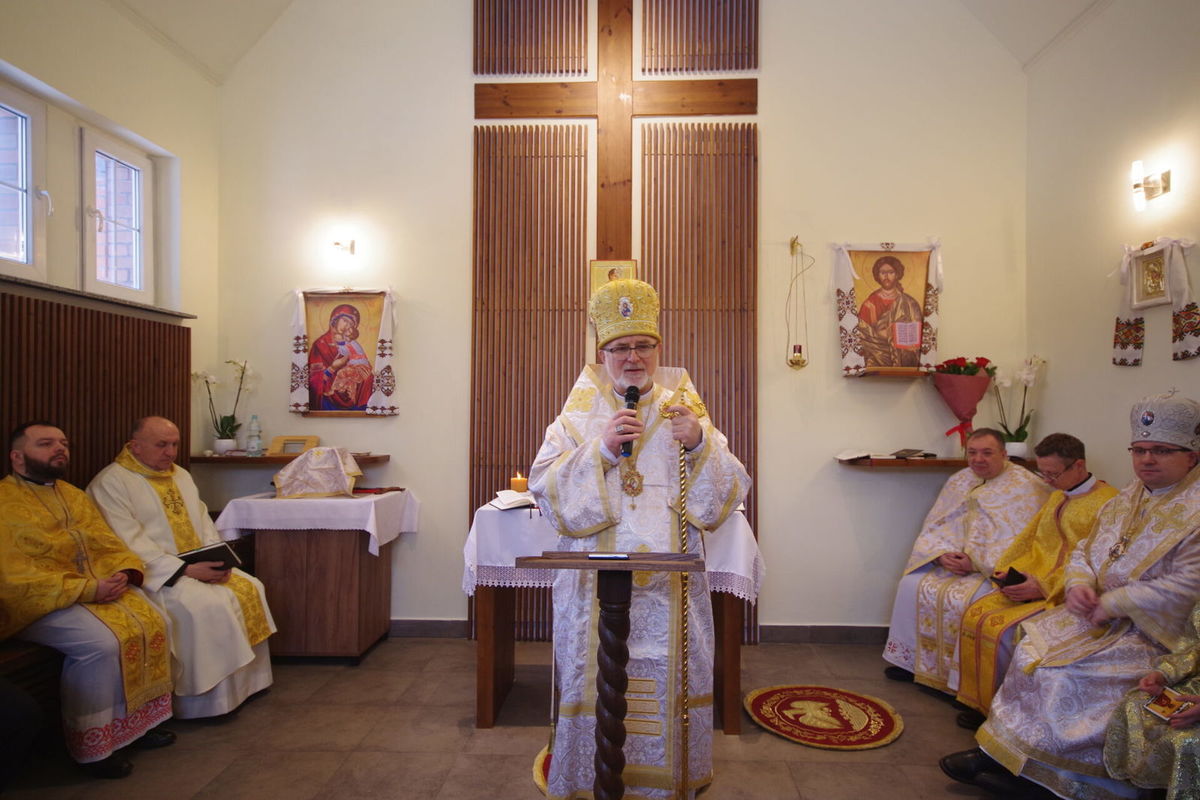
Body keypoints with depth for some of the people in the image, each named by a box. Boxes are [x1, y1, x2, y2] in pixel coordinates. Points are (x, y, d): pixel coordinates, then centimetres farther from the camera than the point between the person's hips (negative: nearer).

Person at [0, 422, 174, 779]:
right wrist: (86, 590, -22)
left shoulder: (74, 495, 14)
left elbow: (108, 544, 13)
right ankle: (91, 745, -12)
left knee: (153, 624, -12)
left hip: (101, 588, 7)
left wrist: (123, 573, -9)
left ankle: (139, 718, 3)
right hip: (42, 601, -7)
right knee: (102, 642, -29)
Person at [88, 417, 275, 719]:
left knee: (249, 588, -10)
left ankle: (247, 680, 0)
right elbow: (130, 544, -17)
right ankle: (212, 699, -14)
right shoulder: (112, 482, -9)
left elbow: (203, 521, 15)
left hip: (199, 566, 8)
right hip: (156, 573, -7)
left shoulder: (181, 475, 16)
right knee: (207, 604, -27)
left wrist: (217, 558, -4)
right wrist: (185, 569, -23)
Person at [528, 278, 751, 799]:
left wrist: (699, 443, -16)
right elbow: (549, 492, -7)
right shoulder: (579, 414, 3)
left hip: (670, 583, 1)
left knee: (668, 684, 9)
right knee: (597, 690, 7)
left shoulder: (684, 409, 5)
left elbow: (725, 497, 0)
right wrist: (600, 450, -18)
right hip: (596, 585, -1)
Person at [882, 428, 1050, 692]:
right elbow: (933, 527, 11)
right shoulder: (959, 481, 11)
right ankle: (910, 660, 5)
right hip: (954, 561, 6)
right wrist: (942, 555, -10)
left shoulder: (1025, 486, -8)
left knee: (964, 599, -30)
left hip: (997, 570, -6)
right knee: (911, 585, -11)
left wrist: (976, 561, -20)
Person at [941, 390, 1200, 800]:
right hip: (1098, 616, 7)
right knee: (1033, 650, -10)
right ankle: (1005, 753, -4)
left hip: (1151, 630, -7)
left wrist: (1110, 603, -20)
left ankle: (1011, 760, -2)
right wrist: (1079, 585, -5)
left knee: (1065, 671, -20)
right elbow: (1084, 551, 16)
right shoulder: (1126, 499, 12)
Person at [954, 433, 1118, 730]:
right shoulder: (1057, 497, 18)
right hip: (1030, 584, 8)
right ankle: (979, 702, 0)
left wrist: (1044, 586, -21)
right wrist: (1004, 569, 2)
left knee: (1001, 628, -24)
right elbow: (1029, 538, 19)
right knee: (975, 614, -12)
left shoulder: (1109, 502, -10)